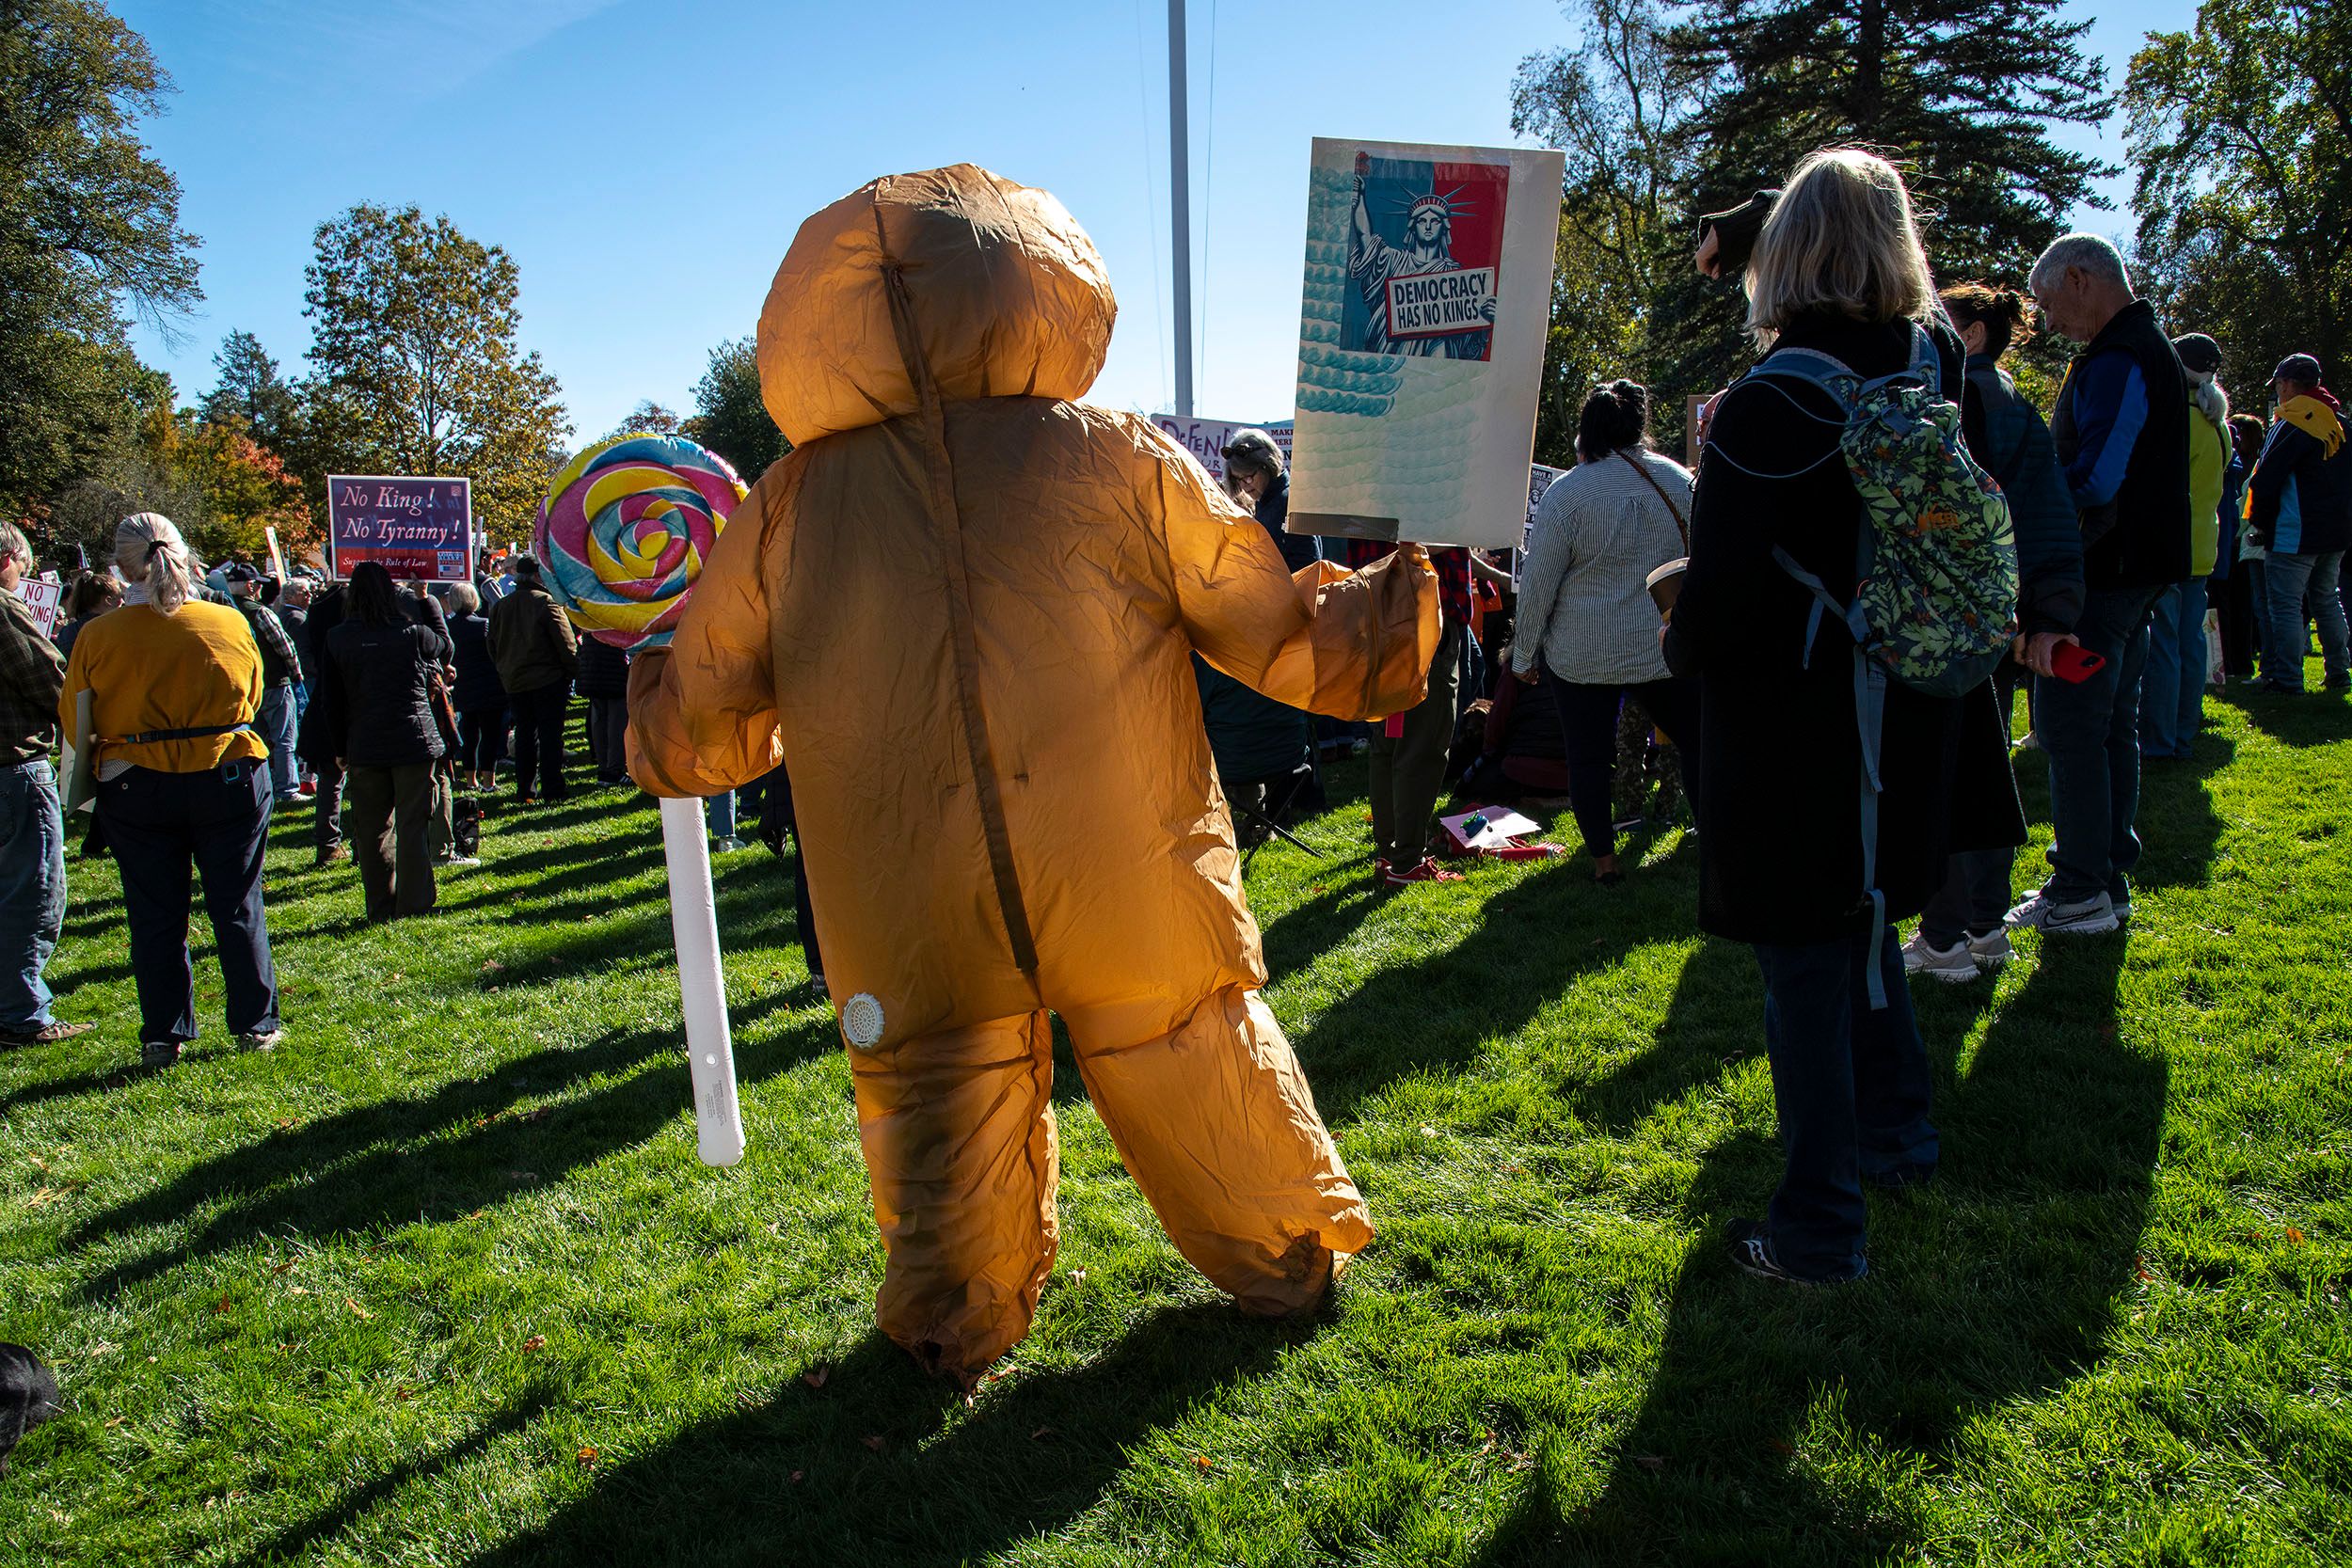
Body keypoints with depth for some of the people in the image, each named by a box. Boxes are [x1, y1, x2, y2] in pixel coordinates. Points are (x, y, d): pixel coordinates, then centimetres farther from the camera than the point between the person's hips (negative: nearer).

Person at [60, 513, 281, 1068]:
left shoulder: (97, 637, -9)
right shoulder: (230, 623, -6)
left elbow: (75, 720, 1)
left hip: (135, 789, 0)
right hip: (230, 778, 1)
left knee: (155, 917, 9)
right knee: (239, 908, 9)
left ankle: (164, 1036, 14)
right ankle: (255, 1025, 15)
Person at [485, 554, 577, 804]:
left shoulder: (500, 607, 8)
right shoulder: (546, 602, -11)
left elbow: (493, 647, 14)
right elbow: (566, 642, -12)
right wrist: (572, 671, -3)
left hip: (514, 682, 5)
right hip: (548, 680, -5)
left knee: (524, 736, 11)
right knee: (550, 735, 0)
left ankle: (525, 790, 12)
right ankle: (551, 789, -1)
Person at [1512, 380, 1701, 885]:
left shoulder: (1565, 493, -10)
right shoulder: (1677, 478, 2)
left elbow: (1537, 584, -8)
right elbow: (1695, 557, 14)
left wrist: (1524, 654, 2)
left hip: (1585, 651, -3)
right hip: (1666, 644, 3)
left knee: (1589, 757, 7)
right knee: (1698, 743, 13)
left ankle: (1604, 859, 11)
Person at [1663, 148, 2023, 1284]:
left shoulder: (1765, 407, -20)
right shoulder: (1937, 375, -1)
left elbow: (1720, 605, -20)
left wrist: (1677, 647, 1)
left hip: (1793, 743, -7)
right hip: (1909, 723, 7)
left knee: (1804, 971, 2)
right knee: (1861, 931, 25)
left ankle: (1817, 1231, 12)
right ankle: (1895, 1135, 42)